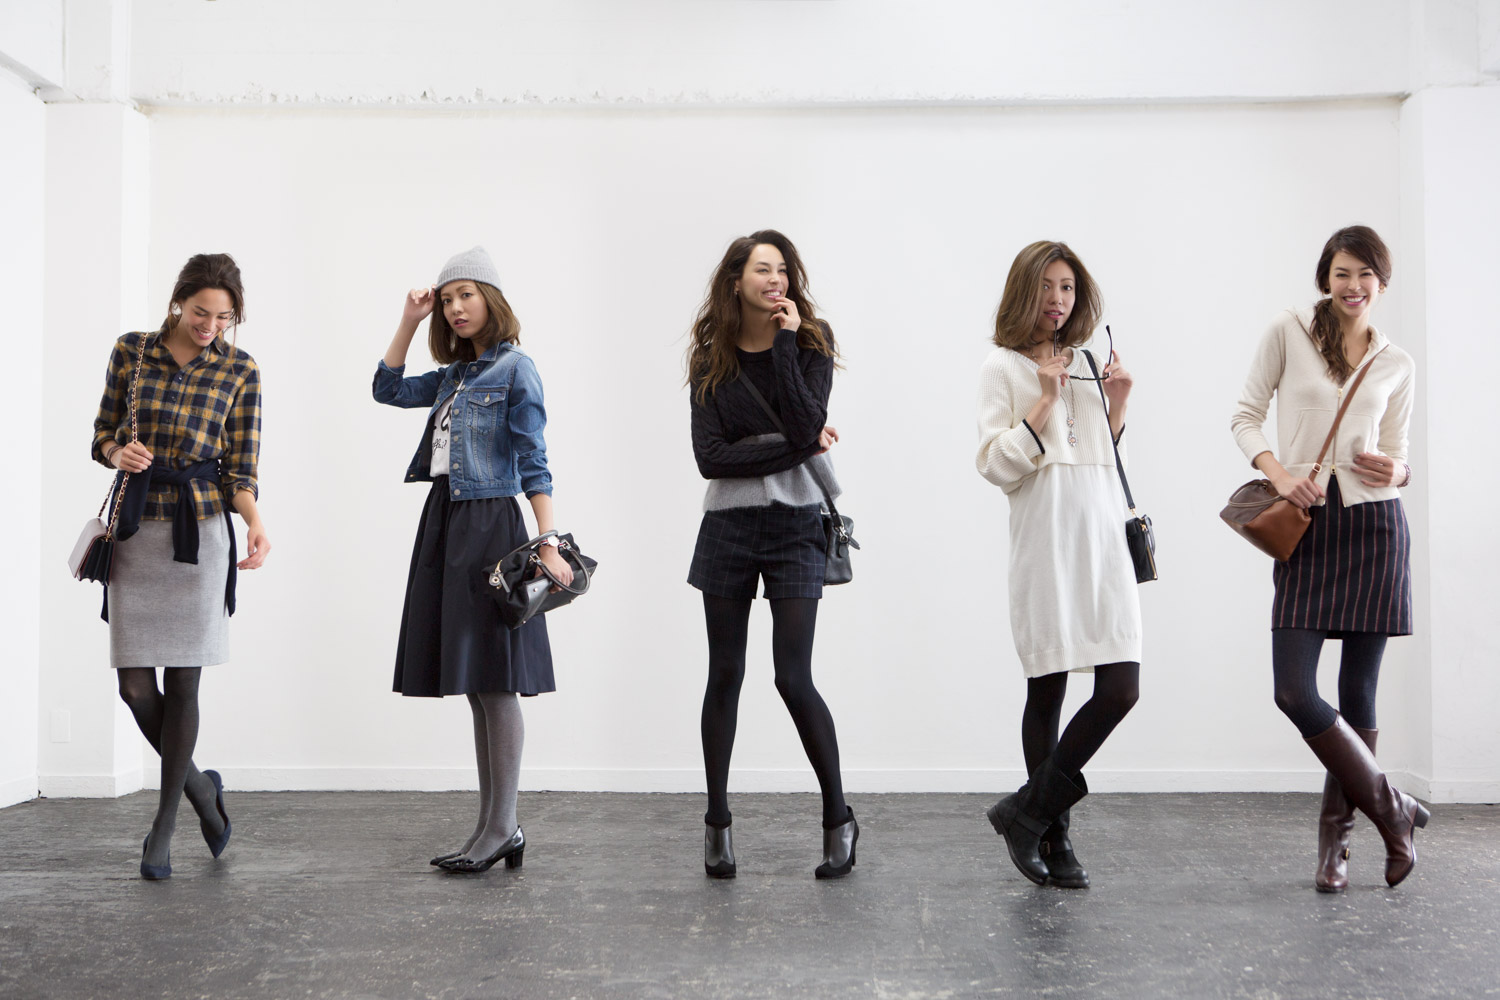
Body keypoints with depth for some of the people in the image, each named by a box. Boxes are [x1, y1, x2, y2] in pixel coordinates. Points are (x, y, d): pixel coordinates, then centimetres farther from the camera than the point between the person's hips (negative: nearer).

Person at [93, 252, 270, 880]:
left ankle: (165, 825, 14)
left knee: (182, 681, 0)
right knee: (135, 686, -2)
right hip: (135, 526, 2)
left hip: (200, 527, -2)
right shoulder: (131, 352, 3)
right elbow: (103, 434, 11)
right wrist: (118, 453, -13)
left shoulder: (240, 371, -1)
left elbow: (240, 469, -3)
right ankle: (198, 785, 24)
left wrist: (255, 521, -22)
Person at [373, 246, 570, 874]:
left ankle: (500, 828, -1)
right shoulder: (453, 375, 17)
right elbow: (387, 388, 24)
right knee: (475, 687, 8)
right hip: (445, 522, 8)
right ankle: (496, 829, 13)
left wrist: (547, 543, -17)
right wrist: (409, 322, 17)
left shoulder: (515, 369, -4)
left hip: (491, 524, -8)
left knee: (494, 681, -6)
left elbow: (533, 464, -10)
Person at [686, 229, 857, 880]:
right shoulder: (711, 359, 4)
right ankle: (717, 822, 20)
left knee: (794, 678, -6)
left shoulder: (811, 343, 1)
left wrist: (785, 343, -15)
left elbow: (805, 424, -16)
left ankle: (838, 818, 12)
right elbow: (710, 457, -7)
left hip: (795, 525, -2)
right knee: (725, 675, 7)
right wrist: (797, 448, -11)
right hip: (727, 526, 2)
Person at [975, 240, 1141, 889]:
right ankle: (1053, 835, 14)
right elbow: (995, 466, -5)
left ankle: (1029, 812, 8)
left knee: (1121, 688, -5)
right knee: (1048, 692, -1)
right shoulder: (1003, 367, 3)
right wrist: (1045, 401, -9)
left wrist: (1117, 406, 9)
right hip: (1044, 543, -5)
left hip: (1103, 540, 5)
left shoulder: (1087, 364, 19)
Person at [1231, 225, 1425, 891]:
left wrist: (1398, 472, -8)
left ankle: (1335, 838, 19)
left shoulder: (1396, 364, 11)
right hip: (1306, 529, -1)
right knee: (1293, 691, -10)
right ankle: (1391, 809, 9)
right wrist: (1278, 473, -10)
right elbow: (1246, 415, 6)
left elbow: (1399, 454, 15)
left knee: (1357, 693, 4)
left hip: (1374, 526, 1)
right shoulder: (1288, 332, 5)